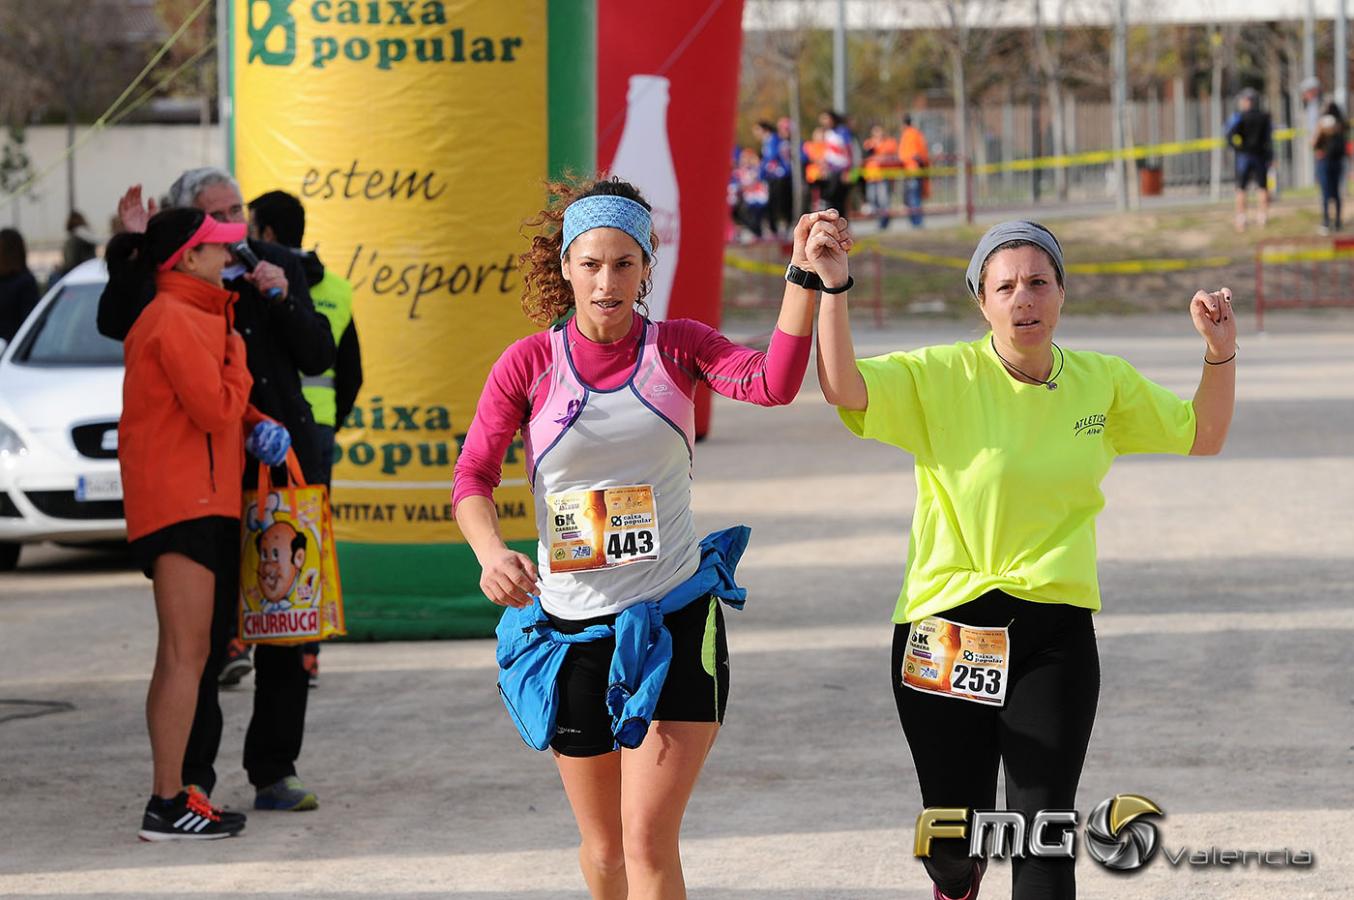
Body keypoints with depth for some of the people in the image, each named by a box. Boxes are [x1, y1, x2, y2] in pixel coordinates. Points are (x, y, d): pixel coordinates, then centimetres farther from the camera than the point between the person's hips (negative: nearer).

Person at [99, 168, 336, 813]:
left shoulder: (280, 268, 9)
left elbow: (319, 355, 6)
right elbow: (116, 323, -18)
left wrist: (283, 299, -9)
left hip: (284, 469, 4)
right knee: (207, 632, -5)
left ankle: (274, 774, 17)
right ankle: (192, 780, 2)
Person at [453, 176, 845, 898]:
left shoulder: (678, 347, -1)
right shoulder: (528, 365, 0)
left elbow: (771, 383, -19)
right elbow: (472, 476, 1)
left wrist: (805, 277, -31)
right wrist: (492, 554, -19)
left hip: (674, 620, -2)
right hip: (570, 626, 2)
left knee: (648, 841, -13)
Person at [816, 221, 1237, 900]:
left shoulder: (1104, 382, 5)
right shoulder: (942, 377, -7)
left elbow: (1203, 437, 16)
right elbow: (842, 388, -20)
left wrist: (1221, 352, 1)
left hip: (1054, 631, 1)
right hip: (948, 625, -1)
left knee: (1044, 831, -9)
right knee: (952, 837, 9)